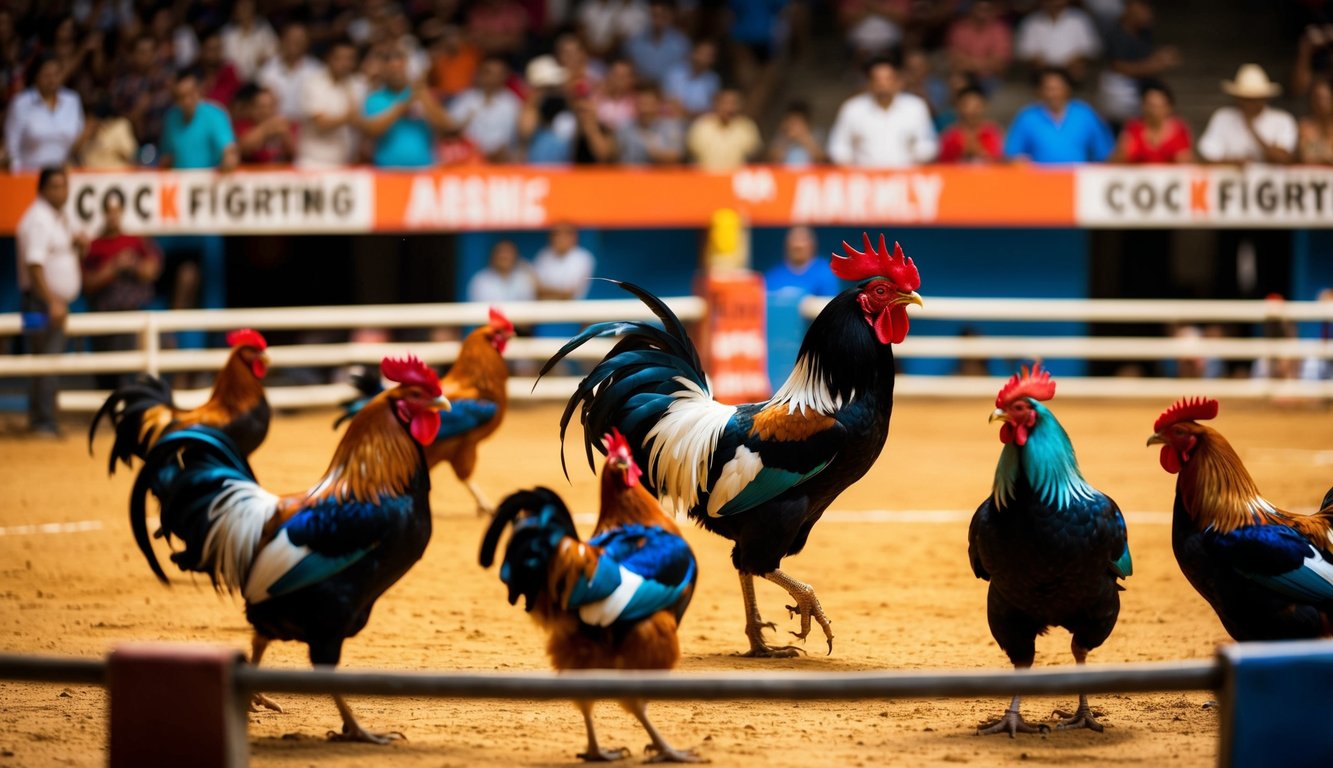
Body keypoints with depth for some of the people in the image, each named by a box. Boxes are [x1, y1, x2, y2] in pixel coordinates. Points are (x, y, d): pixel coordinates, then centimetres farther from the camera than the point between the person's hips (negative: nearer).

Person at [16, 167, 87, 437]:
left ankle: (38, 421, 18)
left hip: (57, 301, 10)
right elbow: (34, 265, -22)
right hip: (43, 302, -10)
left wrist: (77, 245, 6)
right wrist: (52, 302, -26)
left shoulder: (58, 218, 17)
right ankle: (44, 424, -11)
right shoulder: (38, 220, -14)